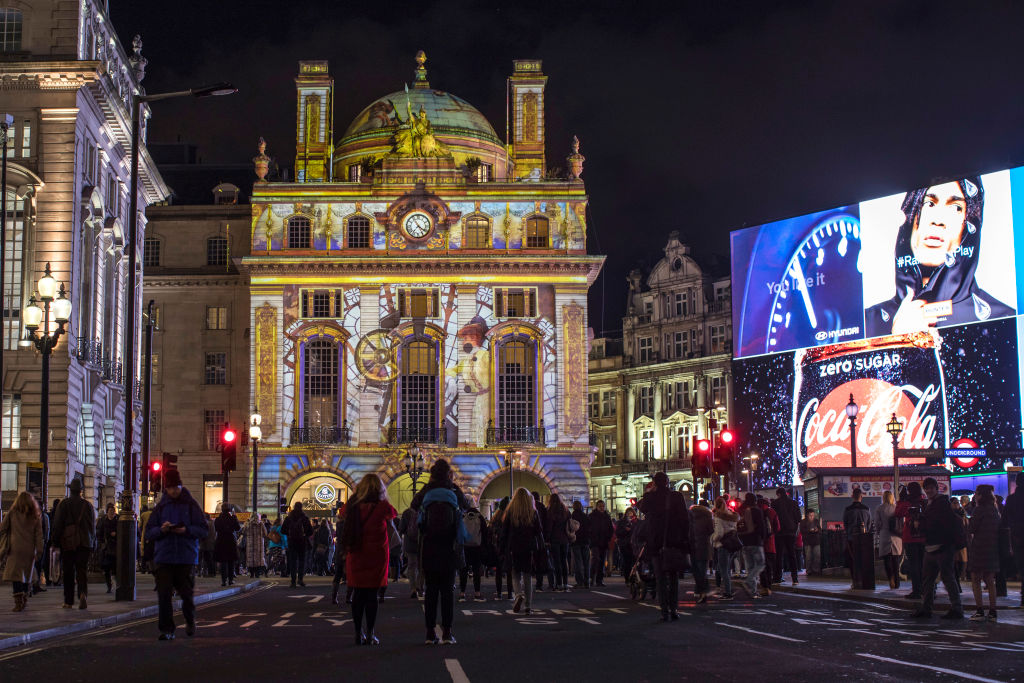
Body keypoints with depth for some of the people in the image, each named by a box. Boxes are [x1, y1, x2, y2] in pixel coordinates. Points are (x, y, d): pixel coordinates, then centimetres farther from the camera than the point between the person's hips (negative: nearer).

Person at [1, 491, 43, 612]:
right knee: (27, 575, 14)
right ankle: (25, 601, 17)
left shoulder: (12, 513, 1)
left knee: (16, 575, -5)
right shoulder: (35, 516, 6)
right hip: (30, 550, 3)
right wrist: (39, 551, 3)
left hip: (16, 549, -3)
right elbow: (39, 534, 3)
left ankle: (19, 603, -16)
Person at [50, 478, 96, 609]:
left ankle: (69, 601, 8)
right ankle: (83, 593, -24)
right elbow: (93, 526, 7)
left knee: (68, 572, 5)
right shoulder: (88, 505, 4)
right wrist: (92, 544, 14)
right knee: (82, 570, 1)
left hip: (67, 543, -1)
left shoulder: (63, 504, -1)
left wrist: (56, 541, 7)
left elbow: (57, 525, -1)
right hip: (85, 543, 1)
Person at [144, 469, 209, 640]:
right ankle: (167, 630, 1)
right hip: (164, 558, 1)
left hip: (186, 557, -1)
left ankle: (190, 622, 29)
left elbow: (204, 530, 1)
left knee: (187, 593, 3)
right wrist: (161, 530, -13)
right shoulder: (160, 506, 9)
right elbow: (148, 532, 7)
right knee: (164, 594, -6)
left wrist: (186, 530, -16)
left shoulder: (191, 505, 4)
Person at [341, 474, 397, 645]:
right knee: (372, 595, 1)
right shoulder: (381, 507, -9)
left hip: (355, 556, 3)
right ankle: (370, 634, 2)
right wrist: (383, 498, 10)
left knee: (358, 594, 8)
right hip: (376, 556, -3)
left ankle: (358, 634, 10)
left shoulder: (352, 506, -1)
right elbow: (392, 515, 9)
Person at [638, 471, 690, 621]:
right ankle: (674, 609, 6)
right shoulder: (677, 496, -3)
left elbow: (642, 509, 18)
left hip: (656, 543, -1)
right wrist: (685, 540, 3)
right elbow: (685, 519, -2)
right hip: (675, 542, 1)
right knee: (674, 576, 11)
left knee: (661, 578, 3)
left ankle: (665, 610, -3)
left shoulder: (649, 497, -5)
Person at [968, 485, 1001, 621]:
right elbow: (998, 529, 14)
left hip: (979, 548, -7)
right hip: (993, 548, 7)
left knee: (975, 579, -1)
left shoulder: (979, 509, -11)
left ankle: (980, 611, -7)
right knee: (990, 580, 11)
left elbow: (972, 529, -9)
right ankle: (992, 612, 9)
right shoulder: (994, 509, 10)